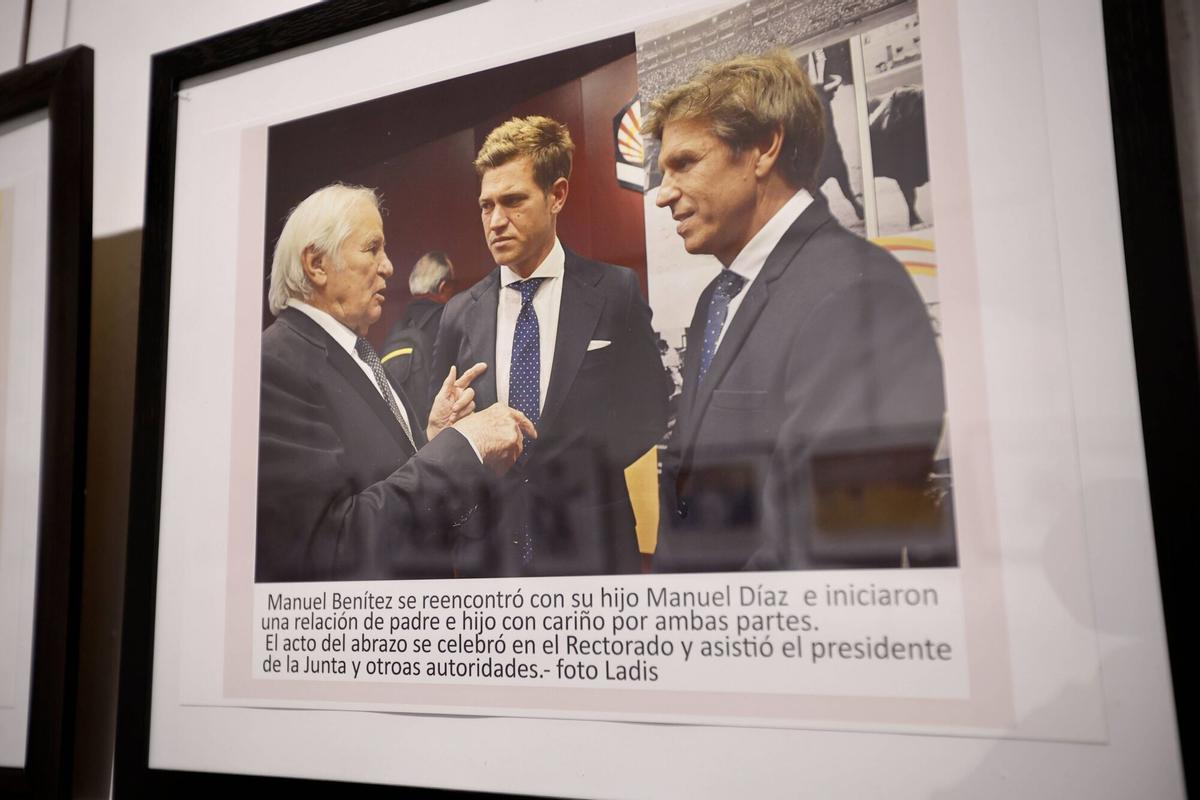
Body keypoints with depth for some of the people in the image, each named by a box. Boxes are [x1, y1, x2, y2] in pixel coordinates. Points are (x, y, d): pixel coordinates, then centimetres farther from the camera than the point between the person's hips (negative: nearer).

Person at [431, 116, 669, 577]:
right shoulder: (460, 314, 5)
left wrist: (571, 466, -13)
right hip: (487, 545, 3)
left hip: (589, 545, -2)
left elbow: (646, 415, -3)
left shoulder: (616, 292, -3)